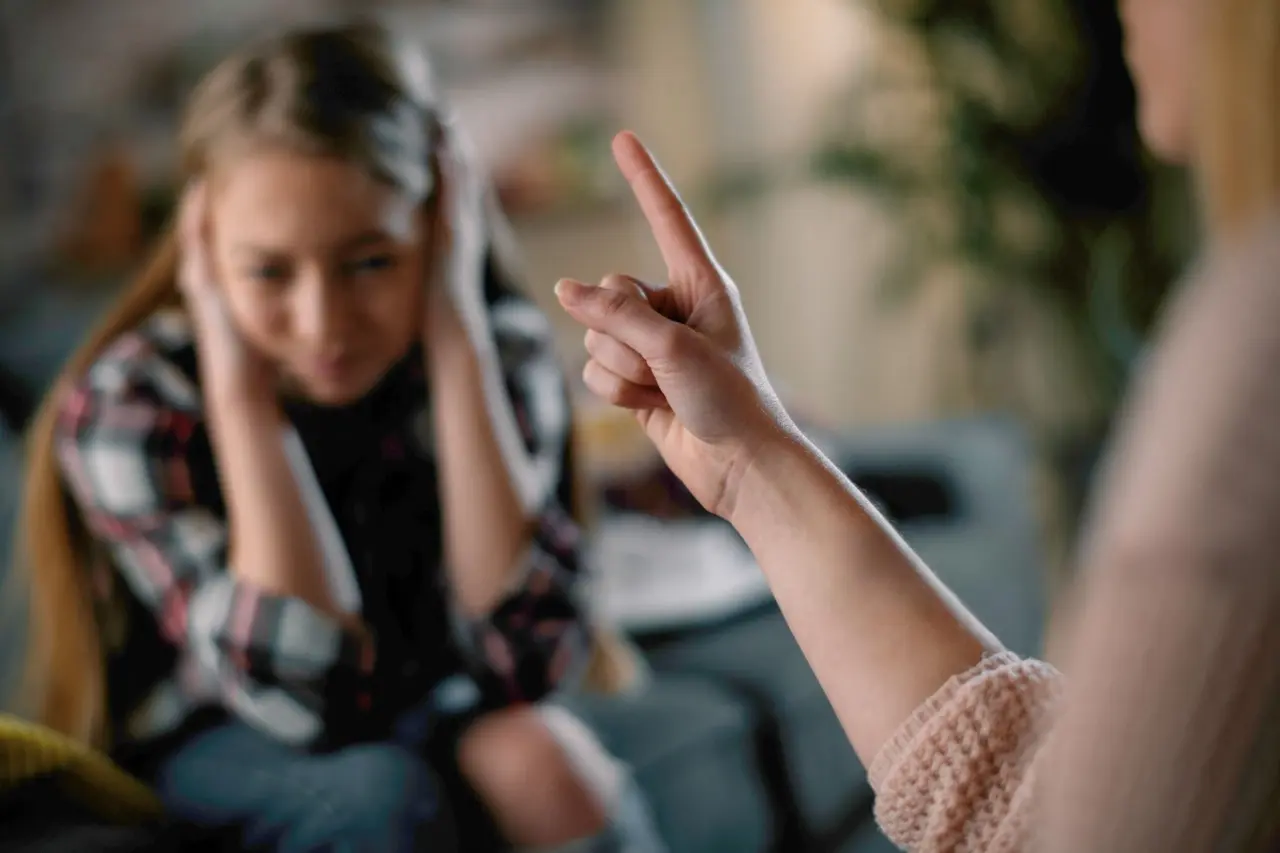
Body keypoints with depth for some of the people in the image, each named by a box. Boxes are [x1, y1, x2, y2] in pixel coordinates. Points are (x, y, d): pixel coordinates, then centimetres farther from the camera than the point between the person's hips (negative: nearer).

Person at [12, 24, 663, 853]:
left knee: (537, 754, -30)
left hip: (428, 713, 2)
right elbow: (313, 697, -29)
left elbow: (526, 661, -28)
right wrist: (239, 386, -33)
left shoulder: (499, 349, -16)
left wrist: (455, 337, -30)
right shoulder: (124, 406, -22)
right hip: (215, 747, -1)